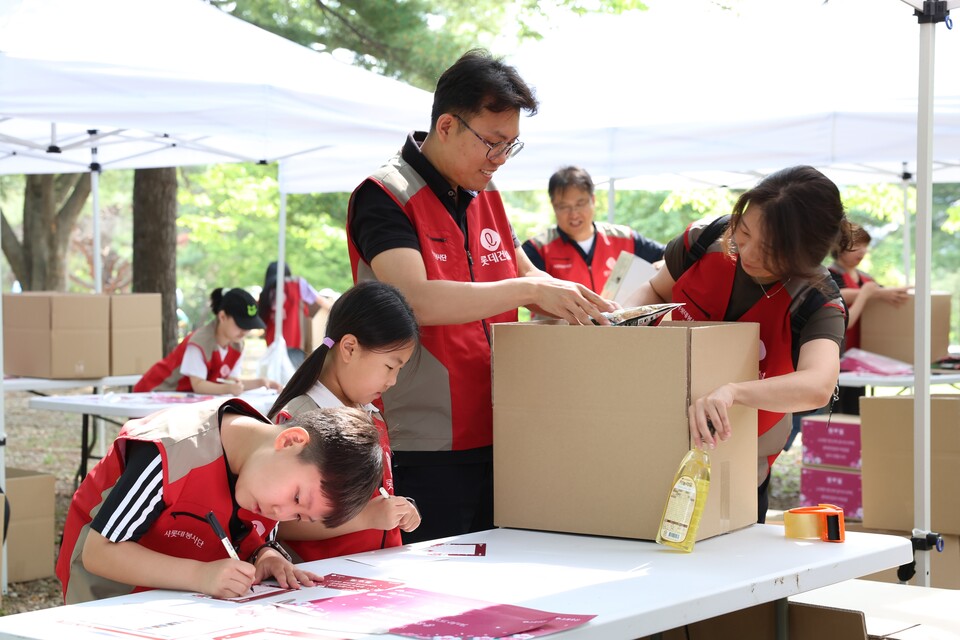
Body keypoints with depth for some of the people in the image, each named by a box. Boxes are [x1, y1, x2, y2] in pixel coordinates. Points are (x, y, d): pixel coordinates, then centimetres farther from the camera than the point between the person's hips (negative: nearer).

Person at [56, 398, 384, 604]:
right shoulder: (175, 451, -30)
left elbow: (255, 543, 5)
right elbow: (98, 552, -28)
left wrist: (268, 560, -19)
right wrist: (200, 575, -37)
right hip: (113, 602, -6)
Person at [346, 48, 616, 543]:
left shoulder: (486, 199, 15)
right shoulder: (384, 197, -10)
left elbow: (528, 276, 21)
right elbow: (416, 300, -25)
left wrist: (585, 307, -1)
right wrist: (530, 289, -28)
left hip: (493, 441, 7)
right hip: (422, 451, -7)